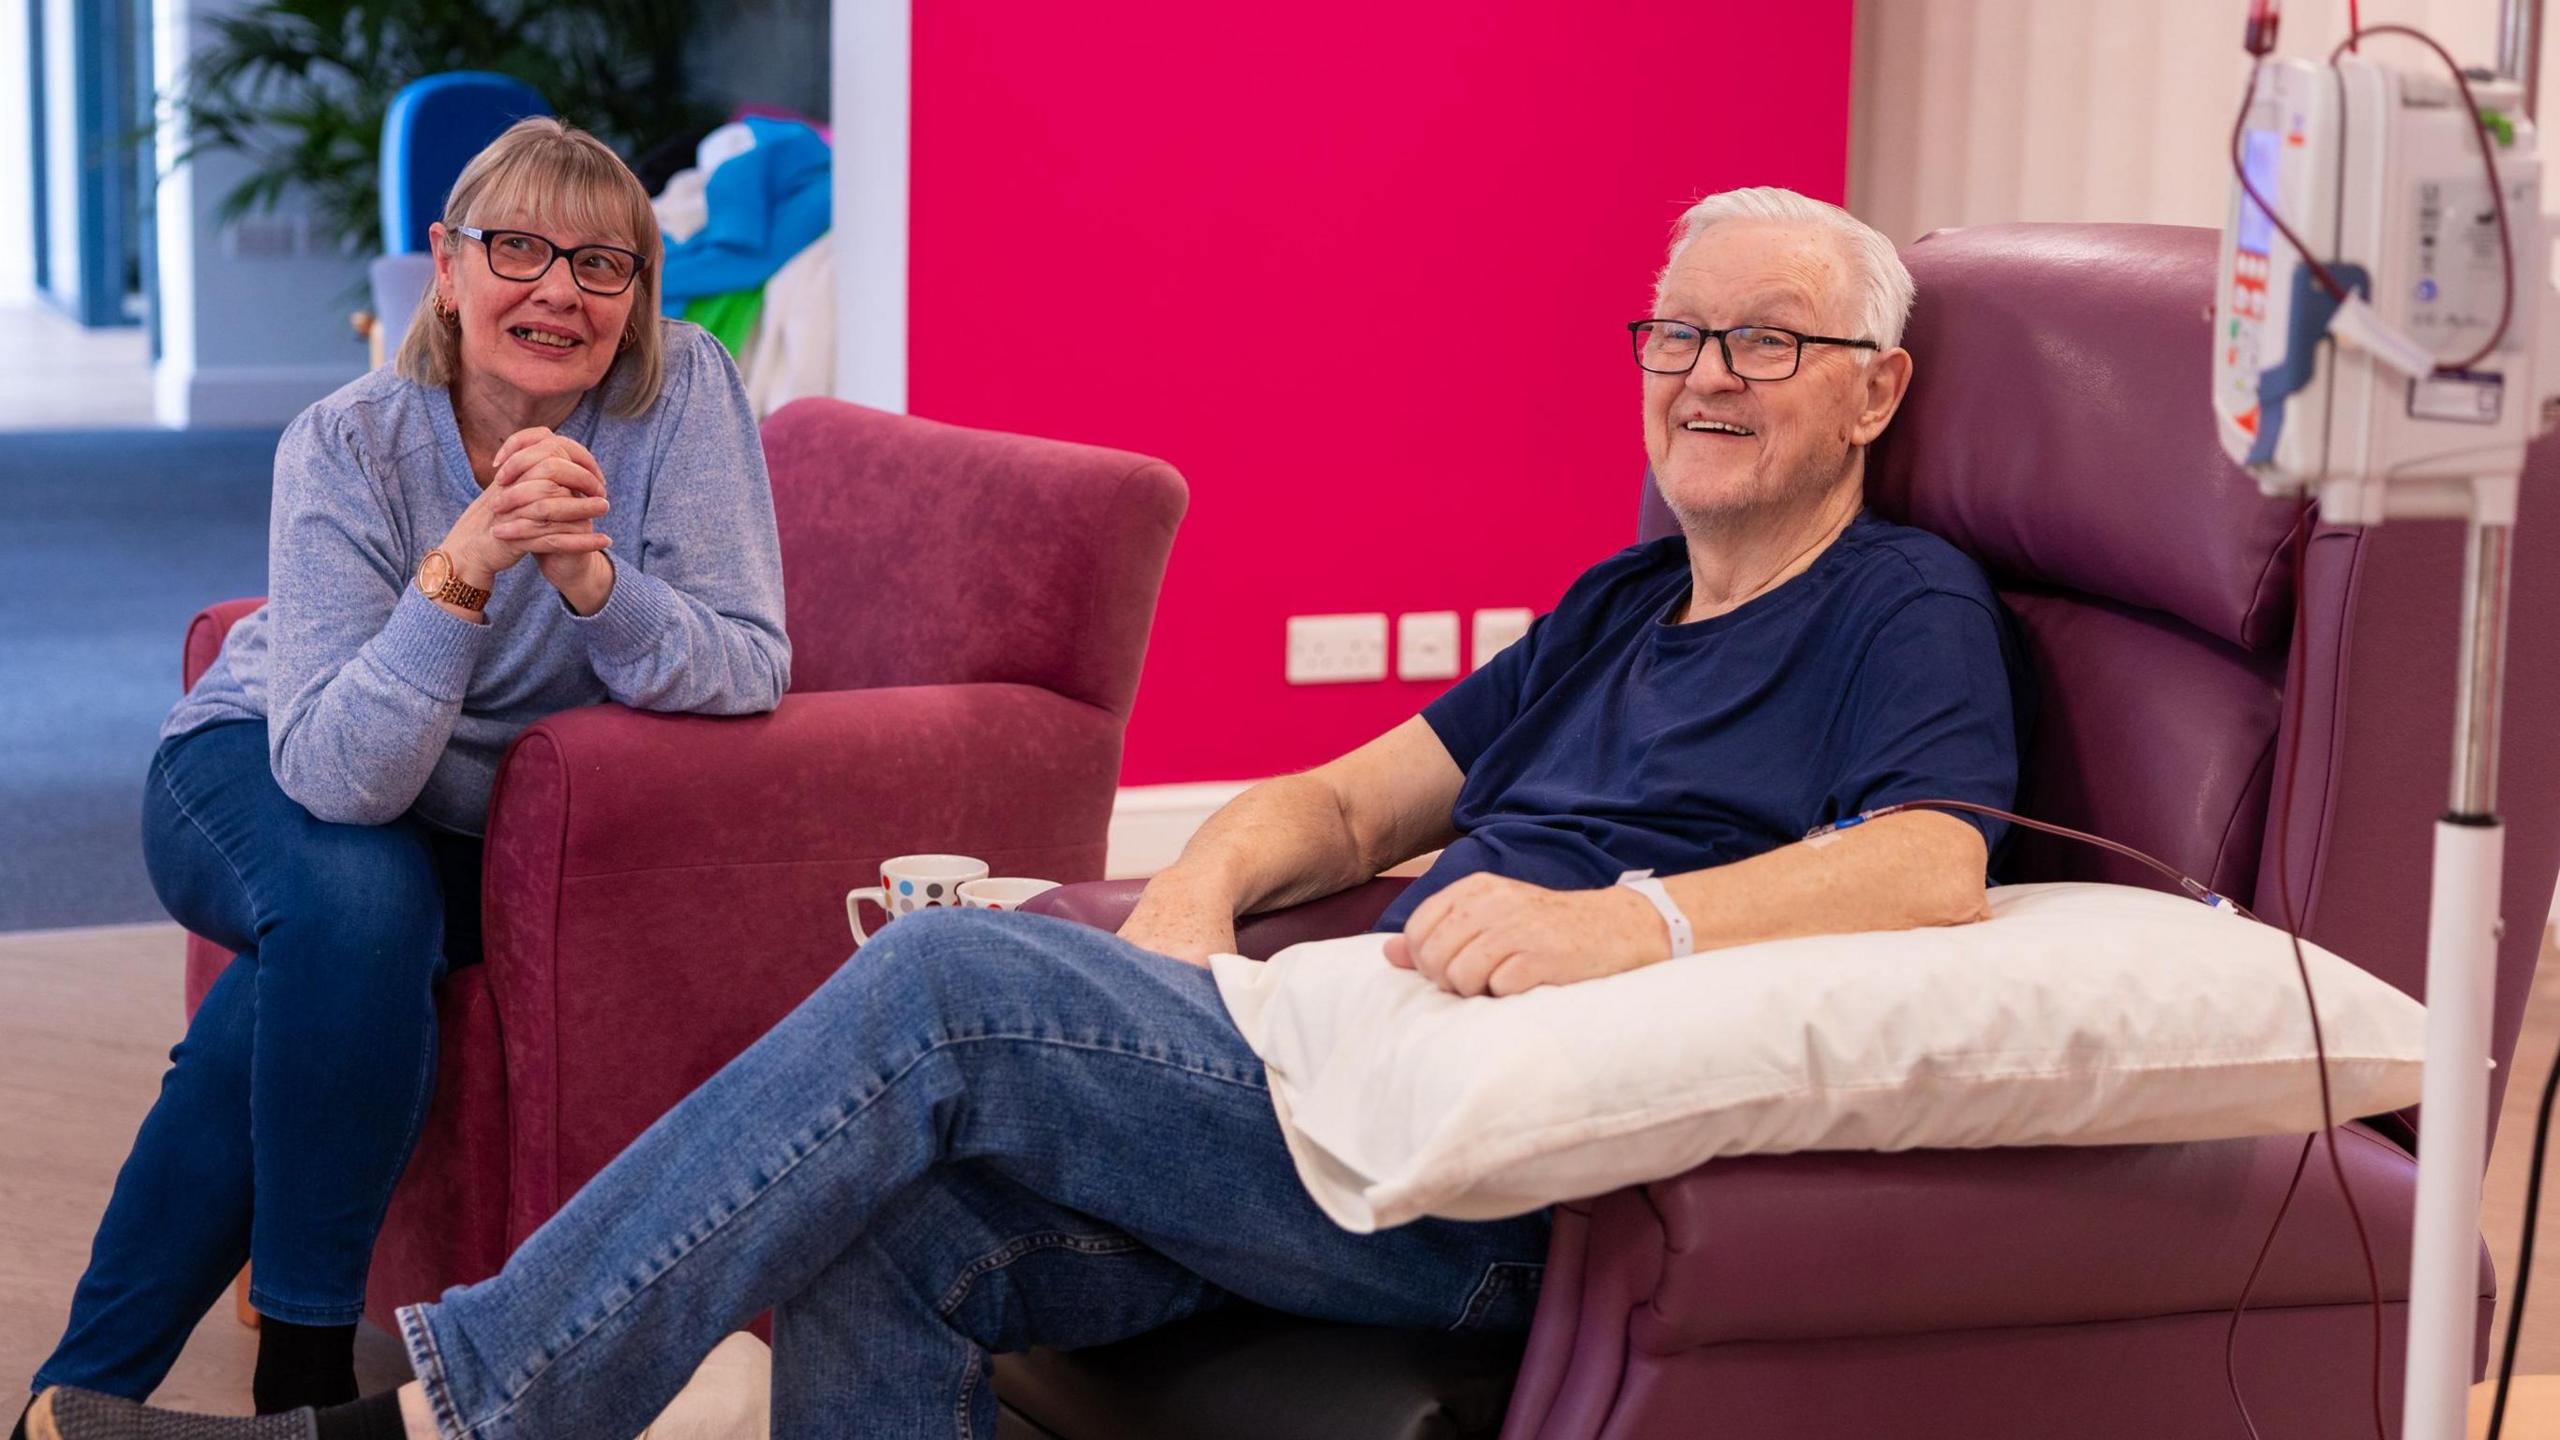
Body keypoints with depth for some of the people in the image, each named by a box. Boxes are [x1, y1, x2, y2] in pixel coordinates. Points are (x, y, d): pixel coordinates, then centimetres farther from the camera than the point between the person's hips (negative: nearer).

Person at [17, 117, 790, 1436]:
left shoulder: (681, 391, -18)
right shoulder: (348, 447, -22)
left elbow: (748, 672, -24)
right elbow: (335, 773, -31)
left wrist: (592, 576, -41)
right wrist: (463, 568, -44)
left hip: (481, 829, 1)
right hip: (253, 772, -1)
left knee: (301, 991, -29)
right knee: (357, 898, -35)